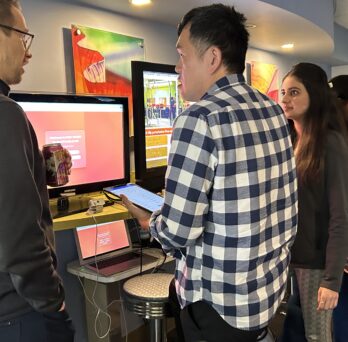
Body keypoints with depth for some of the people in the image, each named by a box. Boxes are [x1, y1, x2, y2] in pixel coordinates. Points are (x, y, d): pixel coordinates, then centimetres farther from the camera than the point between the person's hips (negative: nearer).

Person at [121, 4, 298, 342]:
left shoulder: (200, 119, -23)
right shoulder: (274, 112, 0)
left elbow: (177, 231, -23)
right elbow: (284, 204, 8)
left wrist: (149, 221, -2)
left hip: (221, 300, -7)